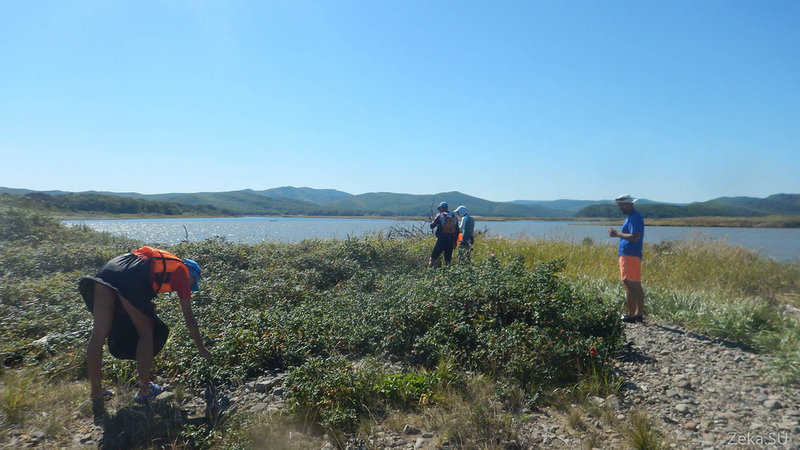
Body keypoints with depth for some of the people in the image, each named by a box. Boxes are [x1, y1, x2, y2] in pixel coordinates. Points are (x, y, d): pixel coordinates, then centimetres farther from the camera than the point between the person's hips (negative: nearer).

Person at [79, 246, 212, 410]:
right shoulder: (182, 274, 18)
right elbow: (189, 318, 19)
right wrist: (201, 348, 27)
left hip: (108, 269, 7)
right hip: (132, 278, -7)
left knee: (98, 334, 10)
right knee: (146, 333, 10)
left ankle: (96, 395, 23)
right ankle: (144, 391, 19)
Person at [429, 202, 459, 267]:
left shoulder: (440, 216, -5)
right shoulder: (454, 217, 11)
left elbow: (432, 226, -2)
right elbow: (457, 231, 12)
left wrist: (433, 220, 17)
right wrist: (454, 242, 17)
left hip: (441, 240, -5)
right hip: (450, 241, 5)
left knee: (433, 257, 1)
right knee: (448, 260, 10)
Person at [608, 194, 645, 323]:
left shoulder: (634, 217, -13)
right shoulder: (631, 216, 18)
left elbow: (635, 237, -23)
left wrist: (617, 234, -14)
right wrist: (617, 234, 10)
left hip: (629, 256, -11)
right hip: (632, 255, 11)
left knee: (630, 286, -7)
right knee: (636, 286, 12)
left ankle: (631, 315, -4)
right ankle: (639, 314, 18)